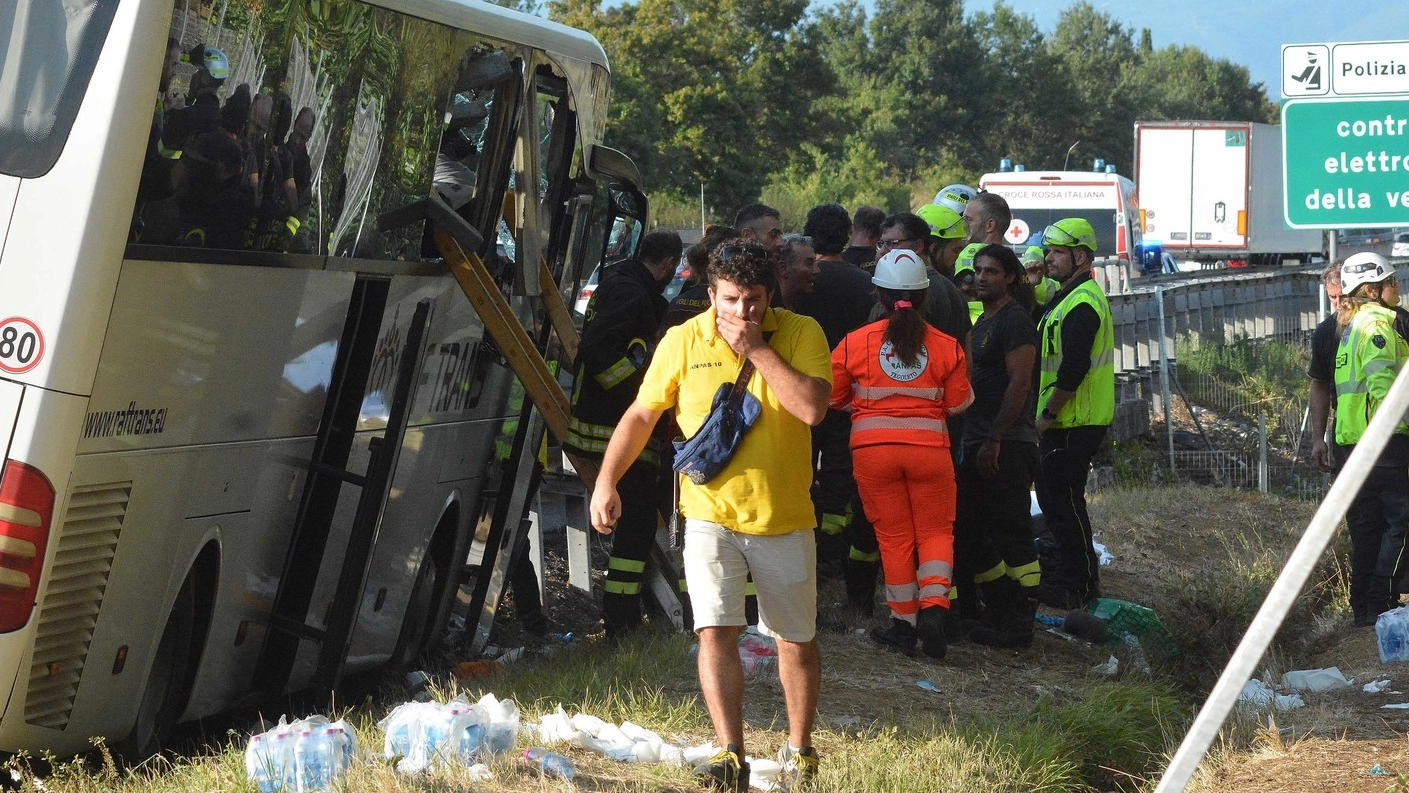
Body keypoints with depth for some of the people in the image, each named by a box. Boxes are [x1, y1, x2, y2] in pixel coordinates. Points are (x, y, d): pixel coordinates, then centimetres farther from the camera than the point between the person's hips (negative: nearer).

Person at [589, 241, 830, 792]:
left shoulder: (801, 334, -8)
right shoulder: (682, 342, -4)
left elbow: (812, 407, -21)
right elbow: (641, 414, 4)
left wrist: (757, 349, -22)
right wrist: (606, 481, -6)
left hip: (784, 518, 0)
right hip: (710, 514, 0)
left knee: (797, 641, 12)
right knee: (716, 632, -14)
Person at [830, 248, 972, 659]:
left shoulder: (854, 343, -5)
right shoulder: (946, 346, -4)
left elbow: (833, 398, 4)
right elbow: (957, 404, 2)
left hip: (873, 446, 0)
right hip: (929, 445, 0)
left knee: (894, 535, 9)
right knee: (935, 531, 11)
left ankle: (904, 624, 12)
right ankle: (934, 605, -10)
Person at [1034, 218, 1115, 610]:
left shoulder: (1082, 303, -18)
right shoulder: (1071, 298, 18)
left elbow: (1074, 368, -25)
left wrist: (1049, 413, -17)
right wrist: (1049, 413, 18)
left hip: (1074, 425, -11)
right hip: (1068, 422, 11)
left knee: (1063, 500, -5)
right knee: (1053, 495, 18)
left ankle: (1079, 585, 2)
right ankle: (1072, 570, 28)